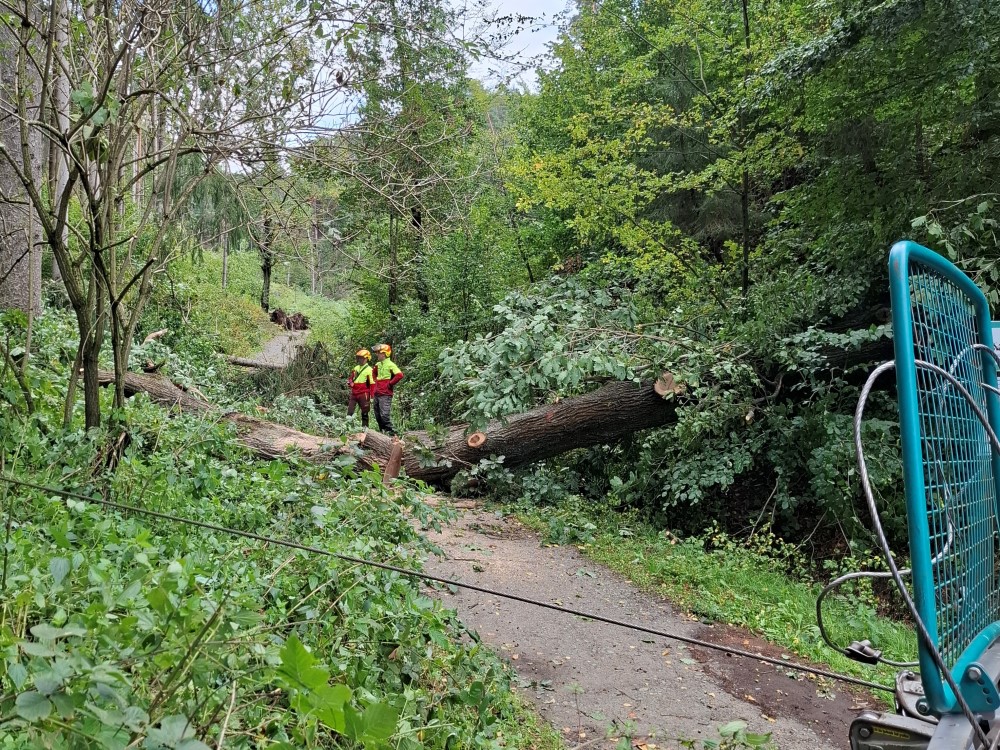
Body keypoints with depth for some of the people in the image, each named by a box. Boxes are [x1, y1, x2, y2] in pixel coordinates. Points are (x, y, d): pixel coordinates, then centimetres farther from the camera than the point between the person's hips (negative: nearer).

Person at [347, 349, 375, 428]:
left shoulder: (369, 370, -6)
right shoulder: (356, 368, 13)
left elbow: (372, 384, -7)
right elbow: (350, 377, 24)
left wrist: (371, 397, -11)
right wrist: (350, 382, 0)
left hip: (363, 394, -6)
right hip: (353, 394, 6)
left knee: (364, 413, 3)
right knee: (349, 411, 1)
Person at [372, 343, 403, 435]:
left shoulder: (390, 364, -12)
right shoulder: (378, 364, 13)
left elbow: (399, 375, -24)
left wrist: (390, 384, -15)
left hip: (385, 394, -8)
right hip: (377, 393, 8)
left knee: (384, 414, -14)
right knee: (378, 415, 12)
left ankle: (389, 431, -7)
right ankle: (382, 431, 21)